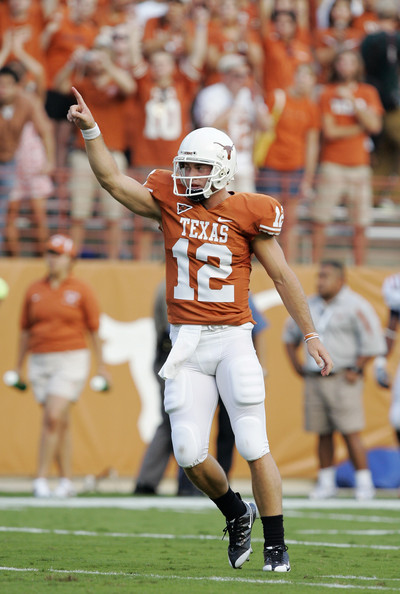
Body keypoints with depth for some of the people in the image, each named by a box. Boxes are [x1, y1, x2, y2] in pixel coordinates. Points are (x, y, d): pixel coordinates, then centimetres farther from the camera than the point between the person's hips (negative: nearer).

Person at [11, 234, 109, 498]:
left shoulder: (81, 290, 0)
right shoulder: (34, 290, 10)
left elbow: (94, 329, 3)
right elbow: (26, 330, 15)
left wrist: (101, 365, 2)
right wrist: (19, 366, 15)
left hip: (71, 359, -4)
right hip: (41, 361, 4)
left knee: (53, 417, -17)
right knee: (61, 423, 7)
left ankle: (42, 478, -17)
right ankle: (66, 481, 13)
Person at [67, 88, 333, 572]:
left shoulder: (247, 215, -2)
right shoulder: (171, 203, 5)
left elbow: (282, 276, 3)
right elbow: (112, 181, 3)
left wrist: (311, 335, 5)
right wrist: (90, 129, -7)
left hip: (232, 338, -3)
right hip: (187, 344, 3)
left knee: (254, 446, -6)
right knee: (189, 452, -2)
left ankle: (275, 545, 3)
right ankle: (236, 513, 25)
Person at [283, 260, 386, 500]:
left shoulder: (354, 306, -6)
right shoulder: (310, 306, 14)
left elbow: (372, 343, -9)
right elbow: (291, 334, 28)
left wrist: (356, 370, -10)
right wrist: (296, 364, 17)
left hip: (342, 379, -6)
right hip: (314, 379, 6)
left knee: (351, 433, -9)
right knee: (323, 434, 7)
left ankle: (365, 483, -4)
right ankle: (326, 482, 14)